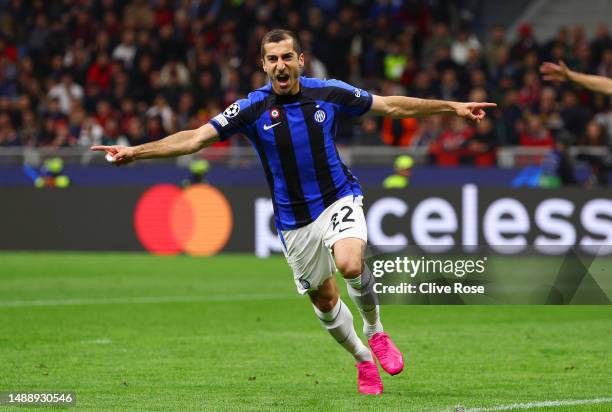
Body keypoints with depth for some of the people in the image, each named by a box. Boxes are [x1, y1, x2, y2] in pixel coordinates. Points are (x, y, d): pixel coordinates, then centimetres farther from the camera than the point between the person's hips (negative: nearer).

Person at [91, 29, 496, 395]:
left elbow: (391, 105, 5)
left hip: (339, 199, -1)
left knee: (350, 263, -30)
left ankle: (375, 331, -2)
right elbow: (195, 137, -17)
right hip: (294, 219, 1)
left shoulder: (329, 92, -7)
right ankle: (364, 361, 33)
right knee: (324, 298, 9)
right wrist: (136, 151, -29)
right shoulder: (252, 108, -11)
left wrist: (452, 107, 7)